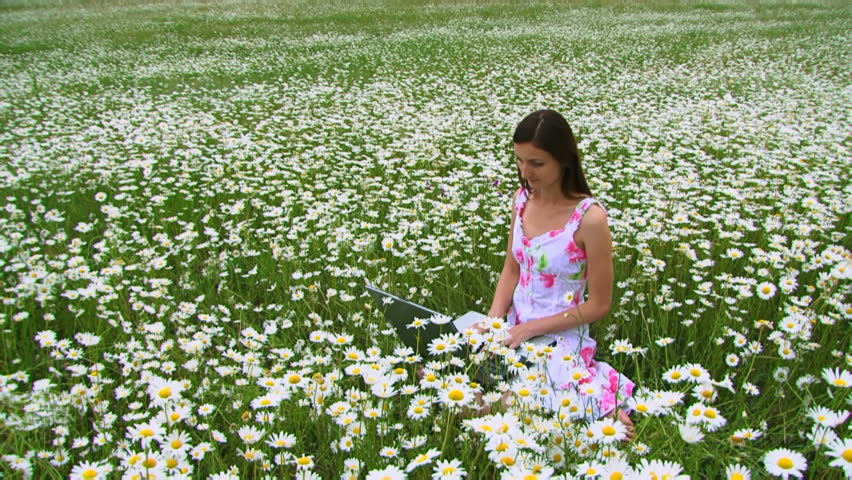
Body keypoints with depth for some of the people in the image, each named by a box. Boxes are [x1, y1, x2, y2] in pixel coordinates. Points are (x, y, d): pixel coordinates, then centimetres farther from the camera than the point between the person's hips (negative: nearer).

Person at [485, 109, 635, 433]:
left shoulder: (589, 218, -20)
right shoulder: (523, 198, -1)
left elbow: (598, 305, -14)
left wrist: (529, 329, -16)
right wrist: (493, 319, -7)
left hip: (560, 338, -6)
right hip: (515, 327, 7)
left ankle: (597, 400, 3)